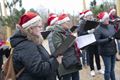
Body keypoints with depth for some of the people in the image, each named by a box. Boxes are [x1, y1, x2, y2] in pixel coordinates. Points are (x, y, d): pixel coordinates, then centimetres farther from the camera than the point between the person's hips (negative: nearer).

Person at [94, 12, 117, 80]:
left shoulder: (111, 26, 5)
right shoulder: (98, 29, -13)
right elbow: (97, 41, -19)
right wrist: (107, 39, -26)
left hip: (113, 50, 6)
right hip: (105, 52, -6)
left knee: (112, 69, 18)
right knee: (108, 70, 1)